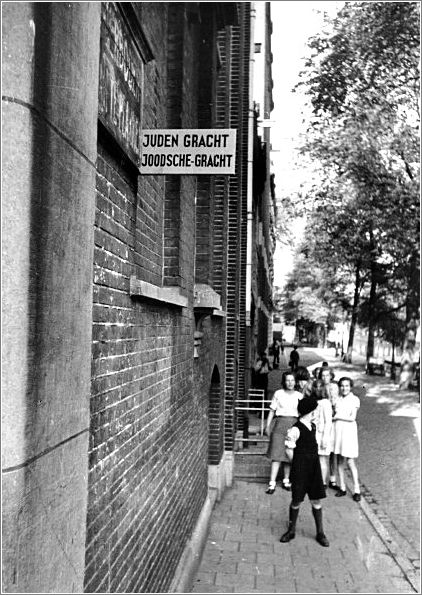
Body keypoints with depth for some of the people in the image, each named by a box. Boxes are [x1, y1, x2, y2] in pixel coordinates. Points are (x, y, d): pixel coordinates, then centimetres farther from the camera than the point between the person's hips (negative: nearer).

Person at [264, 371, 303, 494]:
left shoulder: (299, 395, 7)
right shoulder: (278, 394, 3)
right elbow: (272, 411, 7)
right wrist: (267, 426, 3)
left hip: (294, 425, 2)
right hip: (280, 424, -2)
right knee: (277, 454, -8)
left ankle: (286, 481, 22)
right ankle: (272, 483, -7)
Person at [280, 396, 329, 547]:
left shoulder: (313, 427, 8)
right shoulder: (296, 430, -16)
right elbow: (289, 449, -12)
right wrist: (297, 464, -4)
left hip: (314, 468, 6)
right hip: (300, 470, -6)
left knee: (316, 501, 9)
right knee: (296, 501, 4)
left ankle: (320, 533, 20)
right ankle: (291, 530, 23)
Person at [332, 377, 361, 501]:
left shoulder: (354, 399, -2)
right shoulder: (338, 399, 12)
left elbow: (352, 418, -7)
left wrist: (337, 417, -5)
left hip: (349, 430, -4)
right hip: (337, 430, 4)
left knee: (351, 462, -6)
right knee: (340, 461, 7)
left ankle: (356, 490, 0)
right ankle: (342, 488, 16)